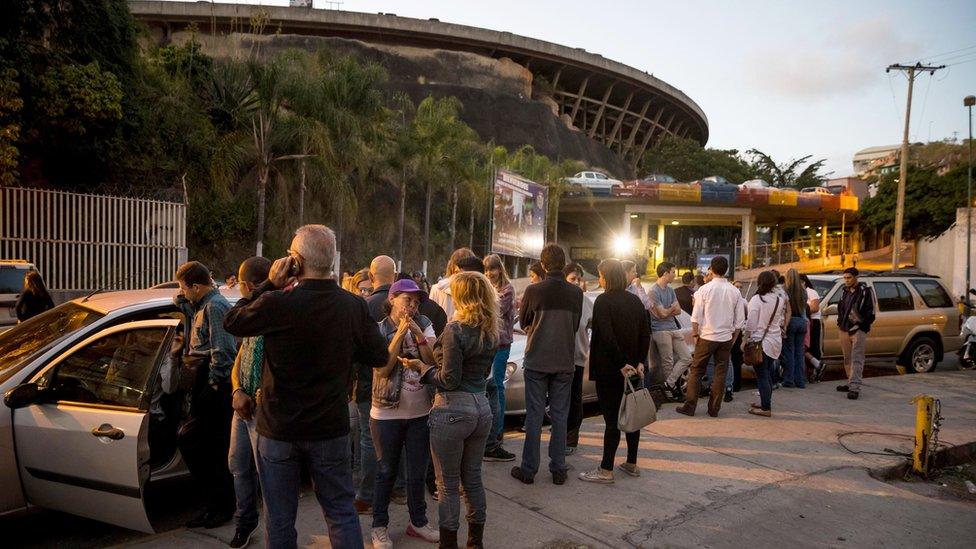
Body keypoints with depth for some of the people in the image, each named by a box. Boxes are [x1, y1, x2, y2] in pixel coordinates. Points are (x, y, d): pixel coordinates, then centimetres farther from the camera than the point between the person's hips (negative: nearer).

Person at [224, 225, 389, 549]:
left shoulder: (277, 303, -21)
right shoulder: (354, 306, -13)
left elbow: (231, 322, -2)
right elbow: (380, 357, -1)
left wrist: (270, 285, -2)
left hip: (278, 429, -1)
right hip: (331, 428, 2)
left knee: (280, 519, 14)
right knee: (341, 511, 16)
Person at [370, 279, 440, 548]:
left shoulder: (424, 324, 0)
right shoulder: (379, 329, -7)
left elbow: (433, 362, -9)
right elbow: (383, 368, -18)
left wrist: (417, 333, -19)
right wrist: (400, 332, -21)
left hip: (421, 412, 3)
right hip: (387, 413, -2)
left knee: (418, 472, 14)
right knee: (386, 472, 11)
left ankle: (418, 522, 32)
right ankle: (380, 526, 27)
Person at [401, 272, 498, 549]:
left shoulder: (455, 329, -17)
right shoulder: (491, 332, 5)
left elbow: (449, 379, -19)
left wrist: (423, 367, -3)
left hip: (452, 410, -7)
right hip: (481, 408, 7)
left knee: (448, 484, 6)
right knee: (473, 479, 18)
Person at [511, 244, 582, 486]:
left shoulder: (534, 291, -11)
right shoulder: (576, 293, -4)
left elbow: (523, 323, 5)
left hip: (537, 361, -2)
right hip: (565, 362, 2)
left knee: (534, 415, 5)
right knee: (560, 416, 11)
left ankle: (529, 470, 12)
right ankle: (558, 470, 17)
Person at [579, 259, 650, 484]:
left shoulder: (603, 301, -14)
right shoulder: (635, 301, 8)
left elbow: (607, 337, -22)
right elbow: (645, 335, 6)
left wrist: (622, 364, -17)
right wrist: (639, 362, 4)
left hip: (609, 370, -7)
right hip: (632, 368, 7)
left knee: (611, 418, -3)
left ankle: (606, 470, 3)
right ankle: (632, 464, 26)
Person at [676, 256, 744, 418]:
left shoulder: (705, 289, -8)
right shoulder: (735, 291, 0)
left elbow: (696, 316, -8)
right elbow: (739, 321, 3)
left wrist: (695, 333, 4)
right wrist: (733, 338, 13)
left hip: (707, 337, -2)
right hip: (726, 338, 2)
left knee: (696, 372, 6)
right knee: (720, 373, 9)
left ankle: (689, 406, 8)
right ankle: (714, 409, 14)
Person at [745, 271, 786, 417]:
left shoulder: (757, 299, -14)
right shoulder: (780, 300, 4)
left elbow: (751, 324, -15)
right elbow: (781, 321, 13)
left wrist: (745, 339, -7)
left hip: (761, 341, -7)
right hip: (775, 341, 7)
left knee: (762, 376, -1)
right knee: (767, 375, 17)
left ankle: (766, 408, 1)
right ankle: (766, 403, 26)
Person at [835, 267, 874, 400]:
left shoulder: (865, 292, -7)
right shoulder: (845, 291, 14)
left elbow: (870, 314, -8)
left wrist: (860, 326, -11)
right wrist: (840, 324, 15)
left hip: (858, 331, -7)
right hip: (844, 330, 7)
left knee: (856, 359, -10)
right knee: (847, 359, 12)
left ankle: (855, 388, -16)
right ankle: (850, 383, 22)